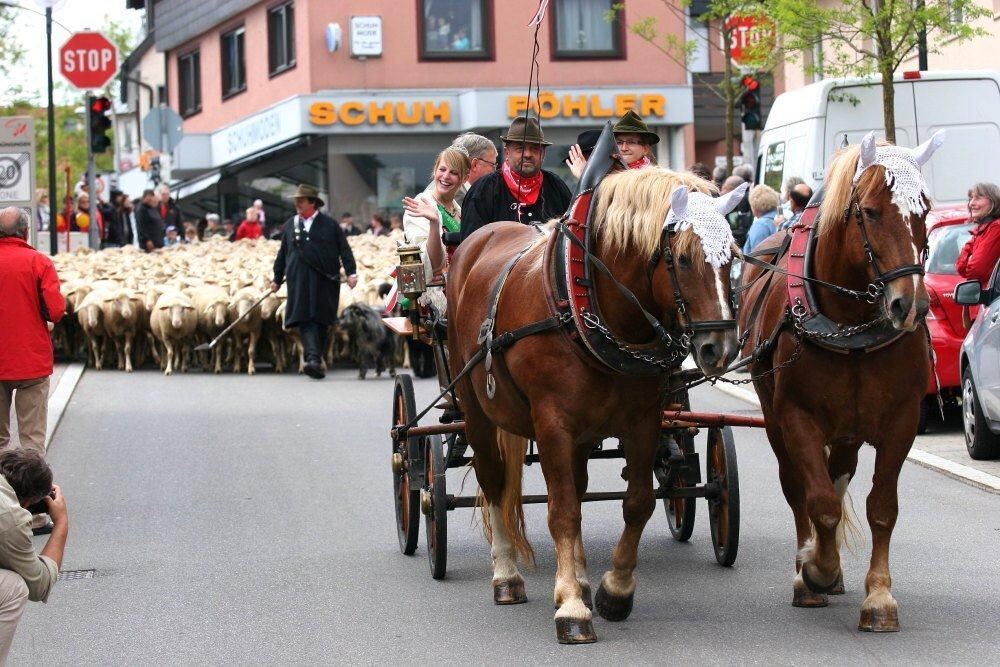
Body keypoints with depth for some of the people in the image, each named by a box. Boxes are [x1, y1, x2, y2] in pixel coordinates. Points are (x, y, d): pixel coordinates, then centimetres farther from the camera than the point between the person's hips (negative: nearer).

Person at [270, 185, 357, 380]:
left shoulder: (329, 224, 6)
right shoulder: (290, 225, 15)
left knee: (321, 320, 2)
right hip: (299, 281, 1)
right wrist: (277, 278, 20)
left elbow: (344, 250, 4)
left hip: (324, 281, -1)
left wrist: (351, 272, -6)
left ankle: (316, 360, 11)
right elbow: (282, 254, 20)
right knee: (305, 319, -13)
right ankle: (313, 358, -24)